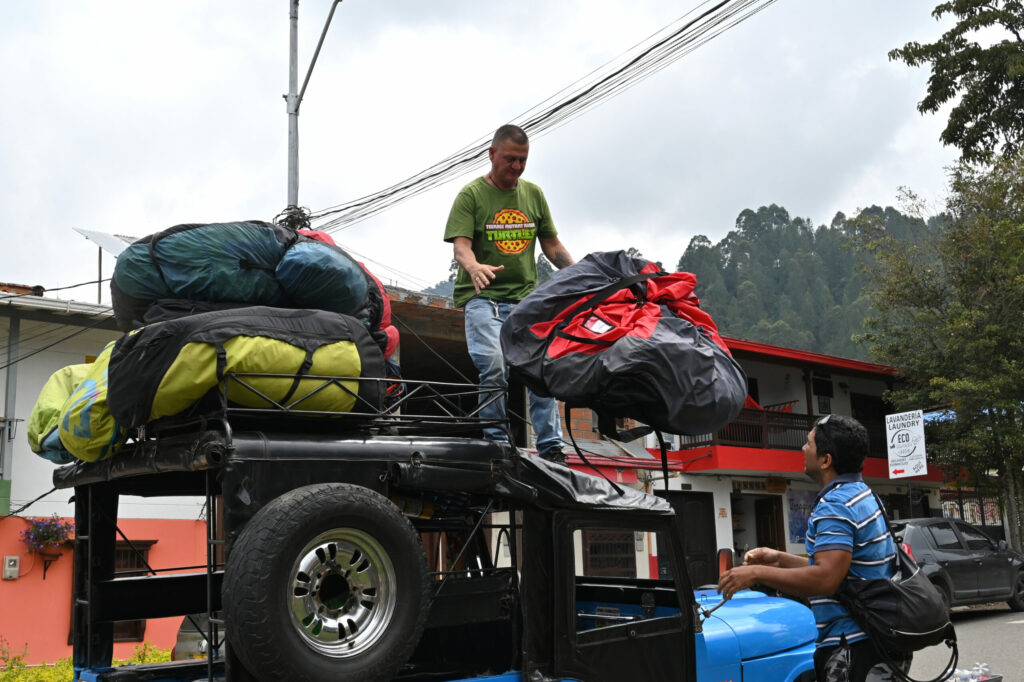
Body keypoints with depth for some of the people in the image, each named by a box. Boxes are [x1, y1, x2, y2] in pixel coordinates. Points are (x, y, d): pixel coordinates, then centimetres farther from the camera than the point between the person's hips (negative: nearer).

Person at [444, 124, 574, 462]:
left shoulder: (533, 194, 16)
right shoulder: (472, 194, 2)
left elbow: (551, 245, 20)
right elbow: (461, 244, -9)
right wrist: (474, 267, -32)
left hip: (526, 298, 4)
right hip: (483, 298, -4)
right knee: (492, 366, -19)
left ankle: (550, 447, 0)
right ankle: (495, 443, -7)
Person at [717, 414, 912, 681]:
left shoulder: (835, 504, -19)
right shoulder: (862, 494, 13)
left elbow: (825, 579, -29)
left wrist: (757, 573, -22)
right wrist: (781, 559, 13)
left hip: (854, 648, -10)